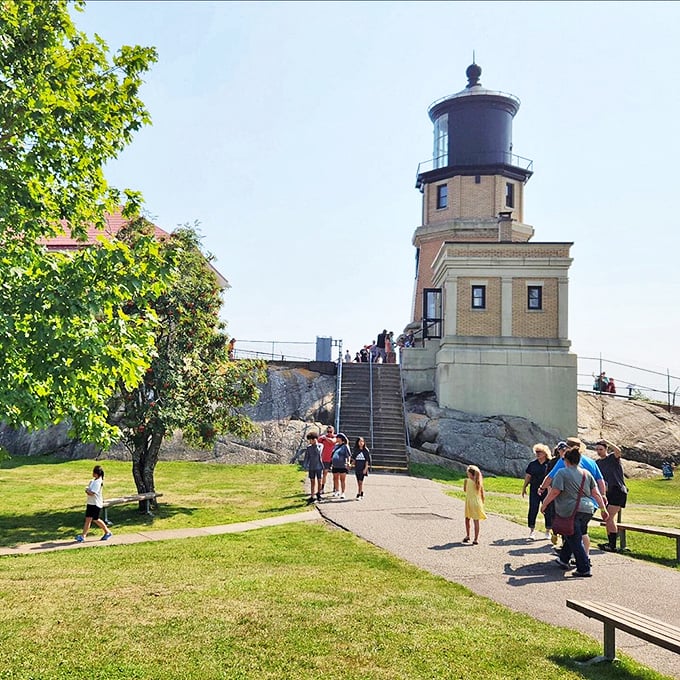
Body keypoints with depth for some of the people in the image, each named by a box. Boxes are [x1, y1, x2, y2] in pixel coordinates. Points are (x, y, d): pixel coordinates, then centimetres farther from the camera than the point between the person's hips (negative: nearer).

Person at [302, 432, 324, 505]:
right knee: (312, 482, 1)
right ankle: (312, 497, 1)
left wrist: (316, 444, -12)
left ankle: (318, 493, 29)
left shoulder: (320, 446, -2)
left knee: (319, 481, 7)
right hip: (311, 467, 2)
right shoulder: (309, 448, 3)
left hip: (319, 466, -1)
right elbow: (306, 457, 5)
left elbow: (318, 452, -18)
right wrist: (305, 466, 1)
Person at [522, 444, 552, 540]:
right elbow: (528, 476, 12)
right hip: (534, 491, 2)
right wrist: (524, 488, 11)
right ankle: (532, 531, 4)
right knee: (533, 510, -2)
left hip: (547, 491, -2)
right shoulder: (532, 464, 7)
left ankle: (548, 531, 19)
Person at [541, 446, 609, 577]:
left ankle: (584, 569, -4)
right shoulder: (586, 473, 13)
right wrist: (603, 508, 12)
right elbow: (596, 493, 9)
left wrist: (544, 504, -1)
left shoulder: (562, 473, -5)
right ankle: (563, 560, 34)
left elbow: (554, 492, -11)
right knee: (572, 536, 22)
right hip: (587, 510, 7)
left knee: (576, 541, -1)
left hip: (570, 511, -7)